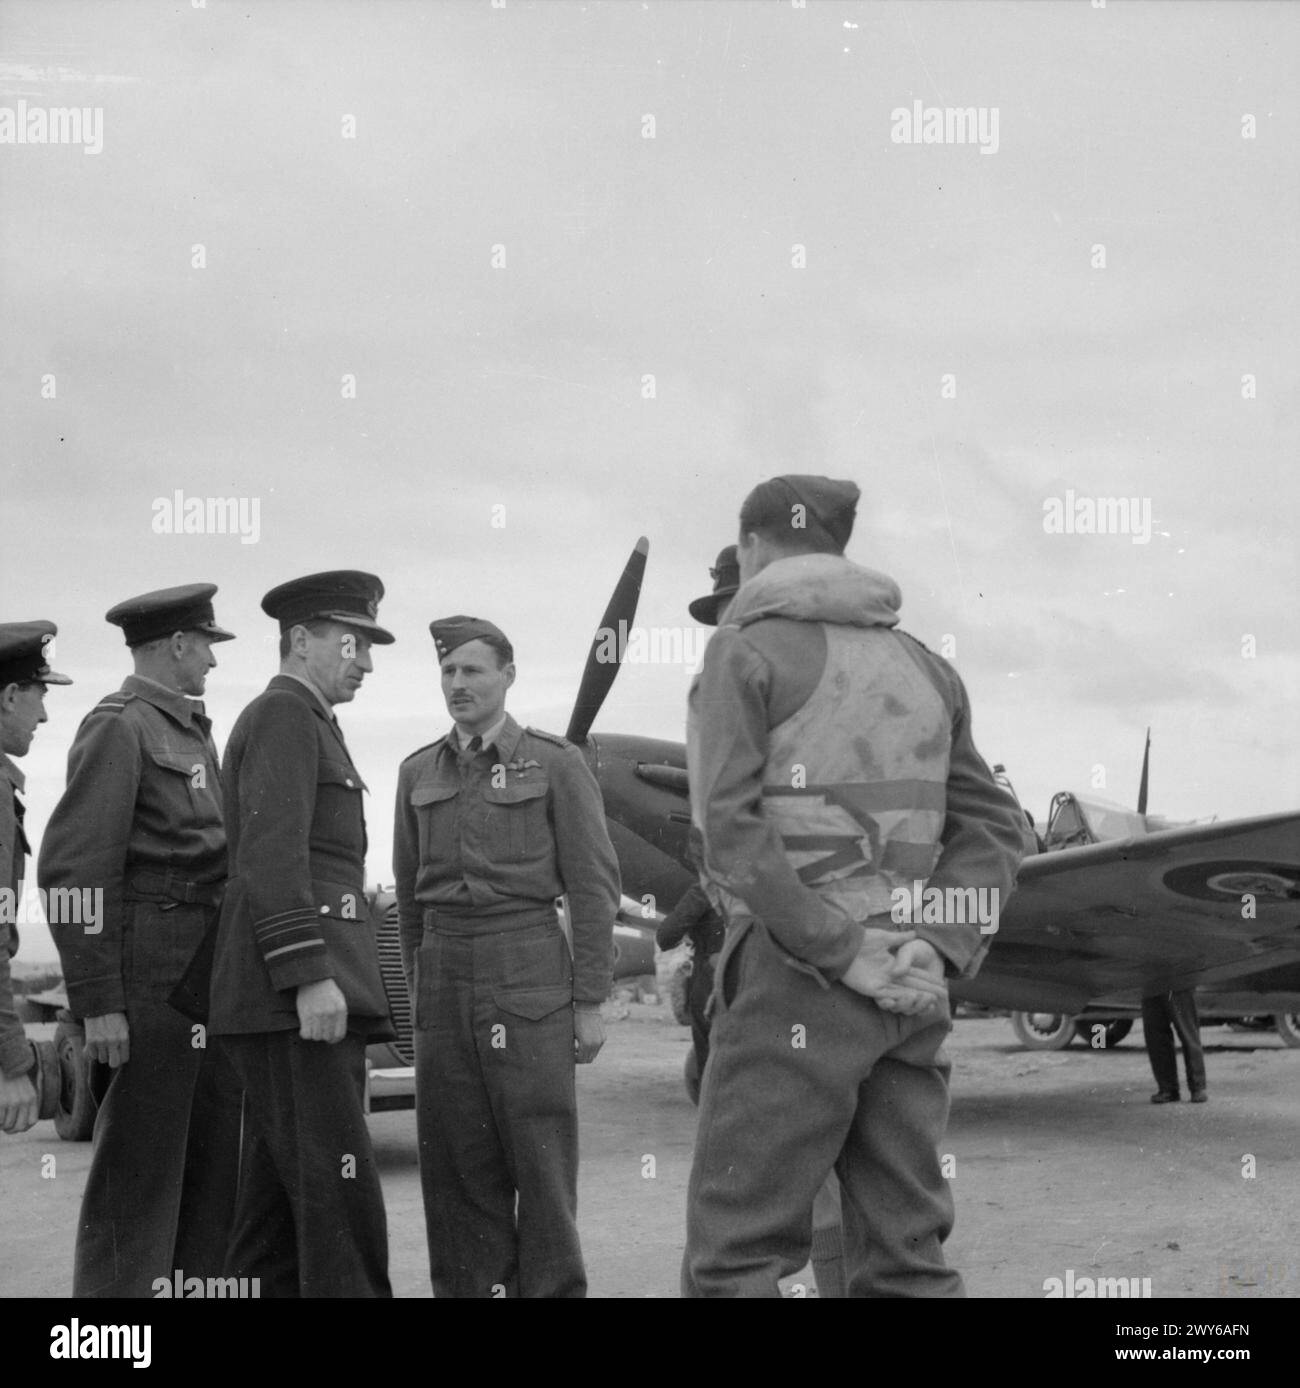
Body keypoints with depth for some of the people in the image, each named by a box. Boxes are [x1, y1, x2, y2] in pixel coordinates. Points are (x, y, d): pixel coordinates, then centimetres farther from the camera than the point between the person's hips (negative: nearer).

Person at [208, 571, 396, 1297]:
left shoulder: (307, 726, 25)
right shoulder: (284, 715, -6)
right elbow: (271, 853, -17)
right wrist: (310, 977, -23)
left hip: (302, 999, 10)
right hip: (293, 997, -10)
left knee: (281, 1192, 9)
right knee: (338, 1187, -14)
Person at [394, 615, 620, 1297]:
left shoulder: (556, 763, -1)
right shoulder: (419, 772, 12)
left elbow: (594, 886, -3)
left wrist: (589, 1002, -7)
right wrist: (419, 989, 15)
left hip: (530, 979, -4)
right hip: (445, 979, 4)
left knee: (541, 1152, -4)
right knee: (457, 1160, 3)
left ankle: (554, 1285, 3)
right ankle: (473, 1285, 10)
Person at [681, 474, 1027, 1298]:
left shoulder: (746, 651, -3)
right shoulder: (923, 665, 15)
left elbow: (732, 828, -16)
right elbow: (992, 828, 9)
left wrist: (842, 953, -15)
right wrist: (938, 951, -4)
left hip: (796, 981, -6)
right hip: (910, 992, 6)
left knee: (735, 1257, -4)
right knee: (905, 1256, 8)